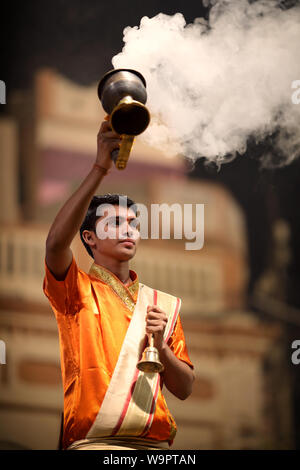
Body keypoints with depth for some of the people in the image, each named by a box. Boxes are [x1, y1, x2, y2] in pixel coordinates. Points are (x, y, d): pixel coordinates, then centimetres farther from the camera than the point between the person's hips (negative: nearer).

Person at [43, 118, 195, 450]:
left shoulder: (163, 305, 21)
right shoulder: (77, 292, 9)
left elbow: (184, 389, 18)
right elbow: (56, 242, -14)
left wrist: (160, 348, -2)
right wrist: (100, 167, -19)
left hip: (155, 444, 4)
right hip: (93, 444, -4)